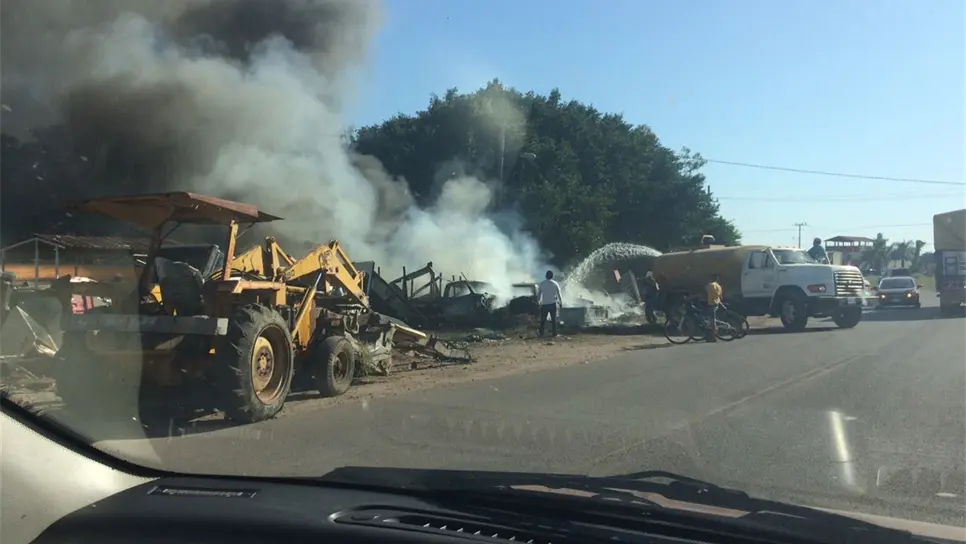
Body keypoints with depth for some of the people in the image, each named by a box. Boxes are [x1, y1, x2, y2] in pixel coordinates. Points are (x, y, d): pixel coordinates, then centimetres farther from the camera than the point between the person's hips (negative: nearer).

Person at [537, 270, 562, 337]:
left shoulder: (541, 284, -2)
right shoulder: (555, 284, -2)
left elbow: (538, 294, 2)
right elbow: (558, 294, 3)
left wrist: (538, 301, 13)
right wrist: (561, 301, 16)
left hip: (544, 304, 0)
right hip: (552, 304, 0)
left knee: (543, 320, 7)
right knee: (553, 319, 8)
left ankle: (541, 333, 4)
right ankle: (554, 333, 8)